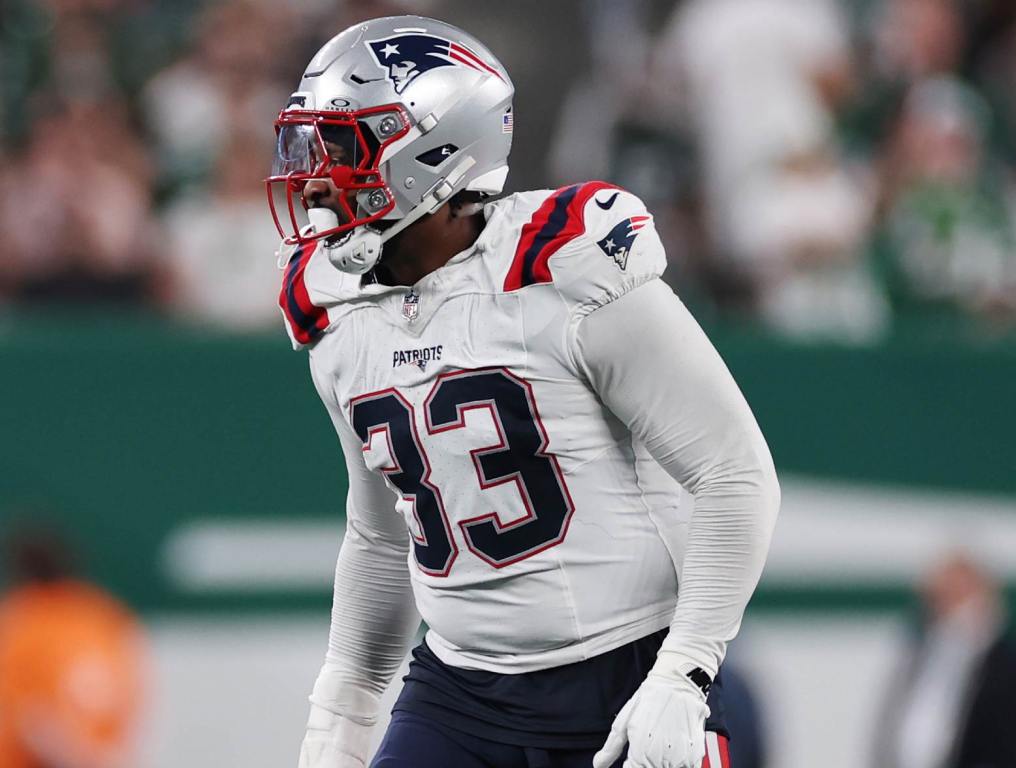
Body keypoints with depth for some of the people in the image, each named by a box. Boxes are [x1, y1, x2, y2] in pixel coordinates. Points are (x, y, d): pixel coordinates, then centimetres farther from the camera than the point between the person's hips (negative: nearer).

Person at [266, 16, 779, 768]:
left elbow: (737, 478, -14)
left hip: (625, 687, -6)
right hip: (458, 693, 6)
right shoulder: (341, 324, 7)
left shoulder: (569, 276, -15)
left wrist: (682, 680, -18)